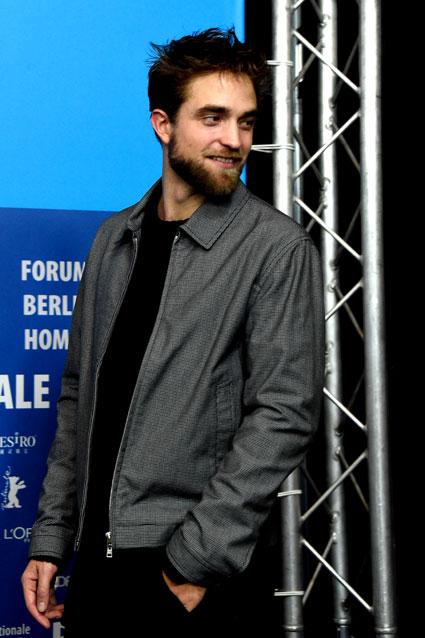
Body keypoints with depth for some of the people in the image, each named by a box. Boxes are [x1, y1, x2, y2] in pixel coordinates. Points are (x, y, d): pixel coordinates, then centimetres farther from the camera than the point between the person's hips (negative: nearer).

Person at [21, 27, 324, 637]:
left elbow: (285, 413, -14)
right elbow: (80, 397, 14)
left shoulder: (278, 248, -7)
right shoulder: (115, 239, 10)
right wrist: (50, 540, 9)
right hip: (100, 564, 5)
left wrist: (198, 561, -17)